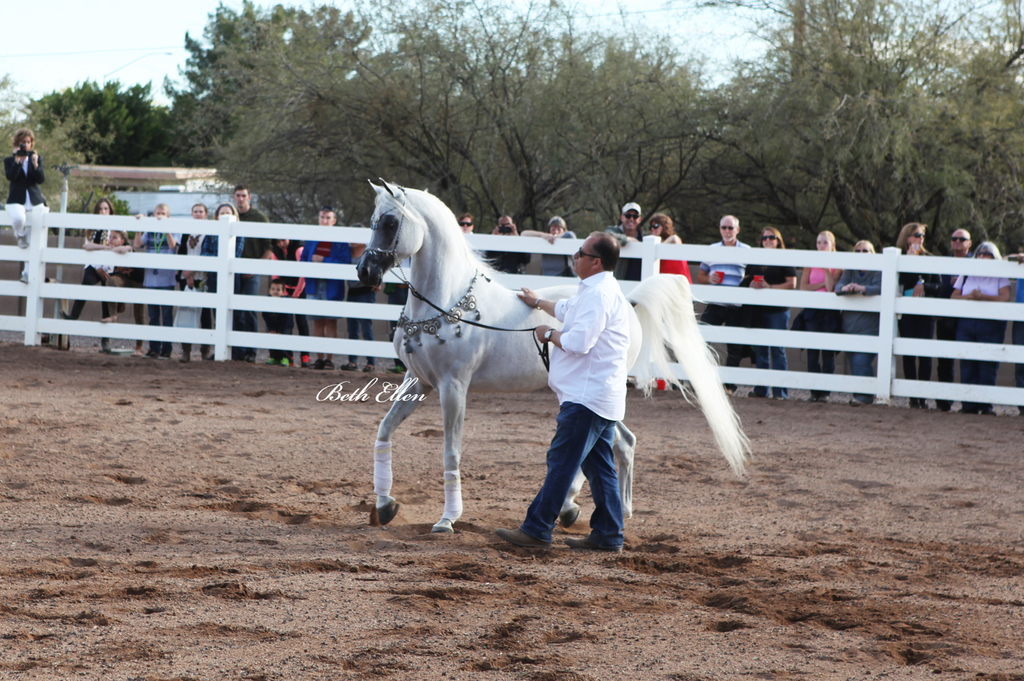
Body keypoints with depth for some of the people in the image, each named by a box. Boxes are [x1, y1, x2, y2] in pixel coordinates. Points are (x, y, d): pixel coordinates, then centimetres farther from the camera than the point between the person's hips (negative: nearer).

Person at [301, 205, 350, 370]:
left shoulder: (340, 240, -1)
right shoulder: (312, 239, 12)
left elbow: (345, 262, -10)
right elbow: (303, 259, 14)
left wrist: (323, 260, -13)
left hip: (332, 286, -4)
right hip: (314, 284, 4)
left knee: (331, 321, -4)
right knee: (318, 321, 4)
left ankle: (329, 358, -1)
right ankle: (319, 358, 7)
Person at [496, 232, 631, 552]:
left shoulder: (598, 294, -17)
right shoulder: (598, 291, 18)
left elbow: (578, 342, -25)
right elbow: (567, 311, 39)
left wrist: (549, 335, -8)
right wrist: (538, 302, 54)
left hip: (587, 397, -11)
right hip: (603, 396, 11)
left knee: (562, 461, -7)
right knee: (598, 464, 11)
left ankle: (536, 530, -6)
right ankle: (608, 535, 12)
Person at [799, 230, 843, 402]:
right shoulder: (810, 263, 9)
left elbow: (831, 288, -11)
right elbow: (803, 286, -1)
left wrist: (827, 268, -10)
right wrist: (822, 284, -8)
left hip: (830, 312, -2)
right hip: (812, 311, 2)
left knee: (828, 352, -3)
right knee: (812, 352, -1)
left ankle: (825, 392, 0)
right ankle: (814, 391, 3)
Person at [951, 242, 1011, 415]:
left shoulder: (1000, 278, 7)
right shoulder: (965, 276, 15)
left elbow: (1005, 298, -7)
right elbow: (954, 297, 9)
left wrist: (983, 297, -14)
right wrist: (969, 296, -10)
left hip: (991, 325, -3)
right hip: (966, 324, 3)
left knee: (987, 367, -5)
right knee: (967, 365, -1)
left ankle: (986, 406, -1)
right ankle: (968, 405, 4)